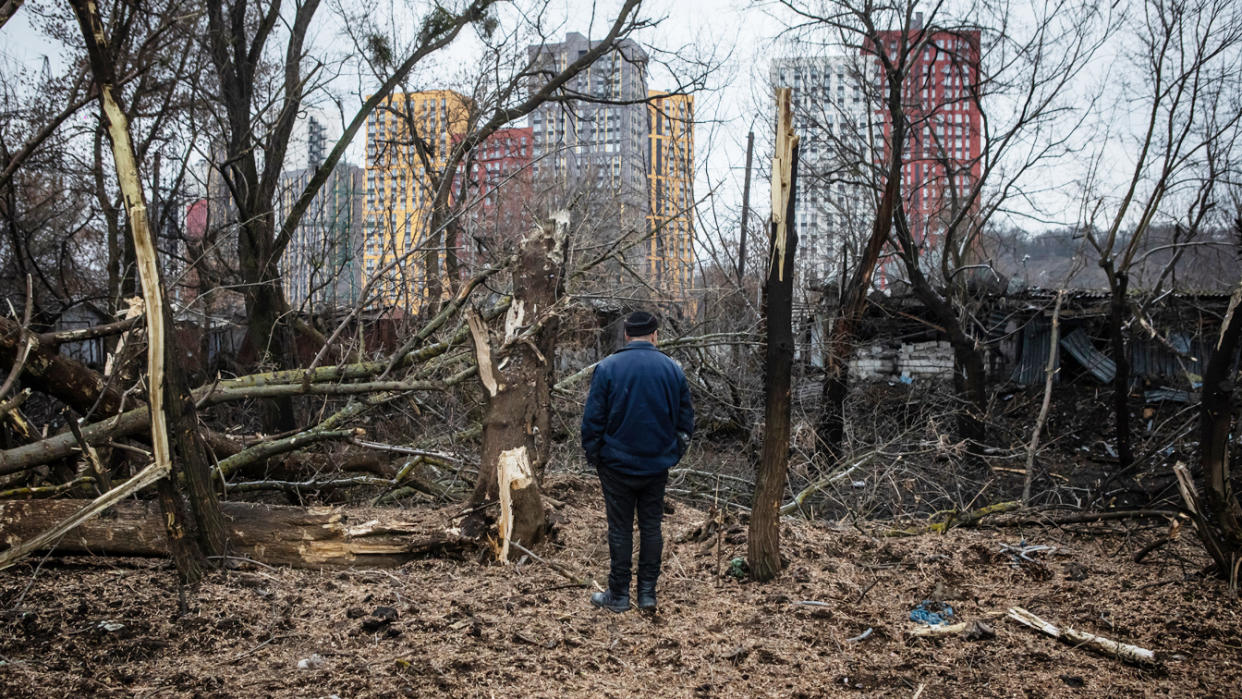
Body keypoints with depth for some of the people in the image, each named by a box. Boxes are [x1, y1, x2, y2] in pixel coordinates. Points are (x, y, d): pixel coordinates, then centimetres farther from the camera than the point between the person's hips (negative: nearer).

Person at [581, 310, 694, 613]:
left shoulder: (607, 368, -8)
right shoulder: (672, 369, 1)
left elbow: (593, 419, -7)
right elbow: (686, 418, 6)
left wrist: (593, 456, 4)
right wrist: (673, 454, 14)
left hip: (617, 465, -2)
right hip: (657, 466, 2)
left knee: (620, 529, 6)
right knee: (651, 526, 11)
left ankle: (619, 595, 14)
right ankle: (648, 594, 15)